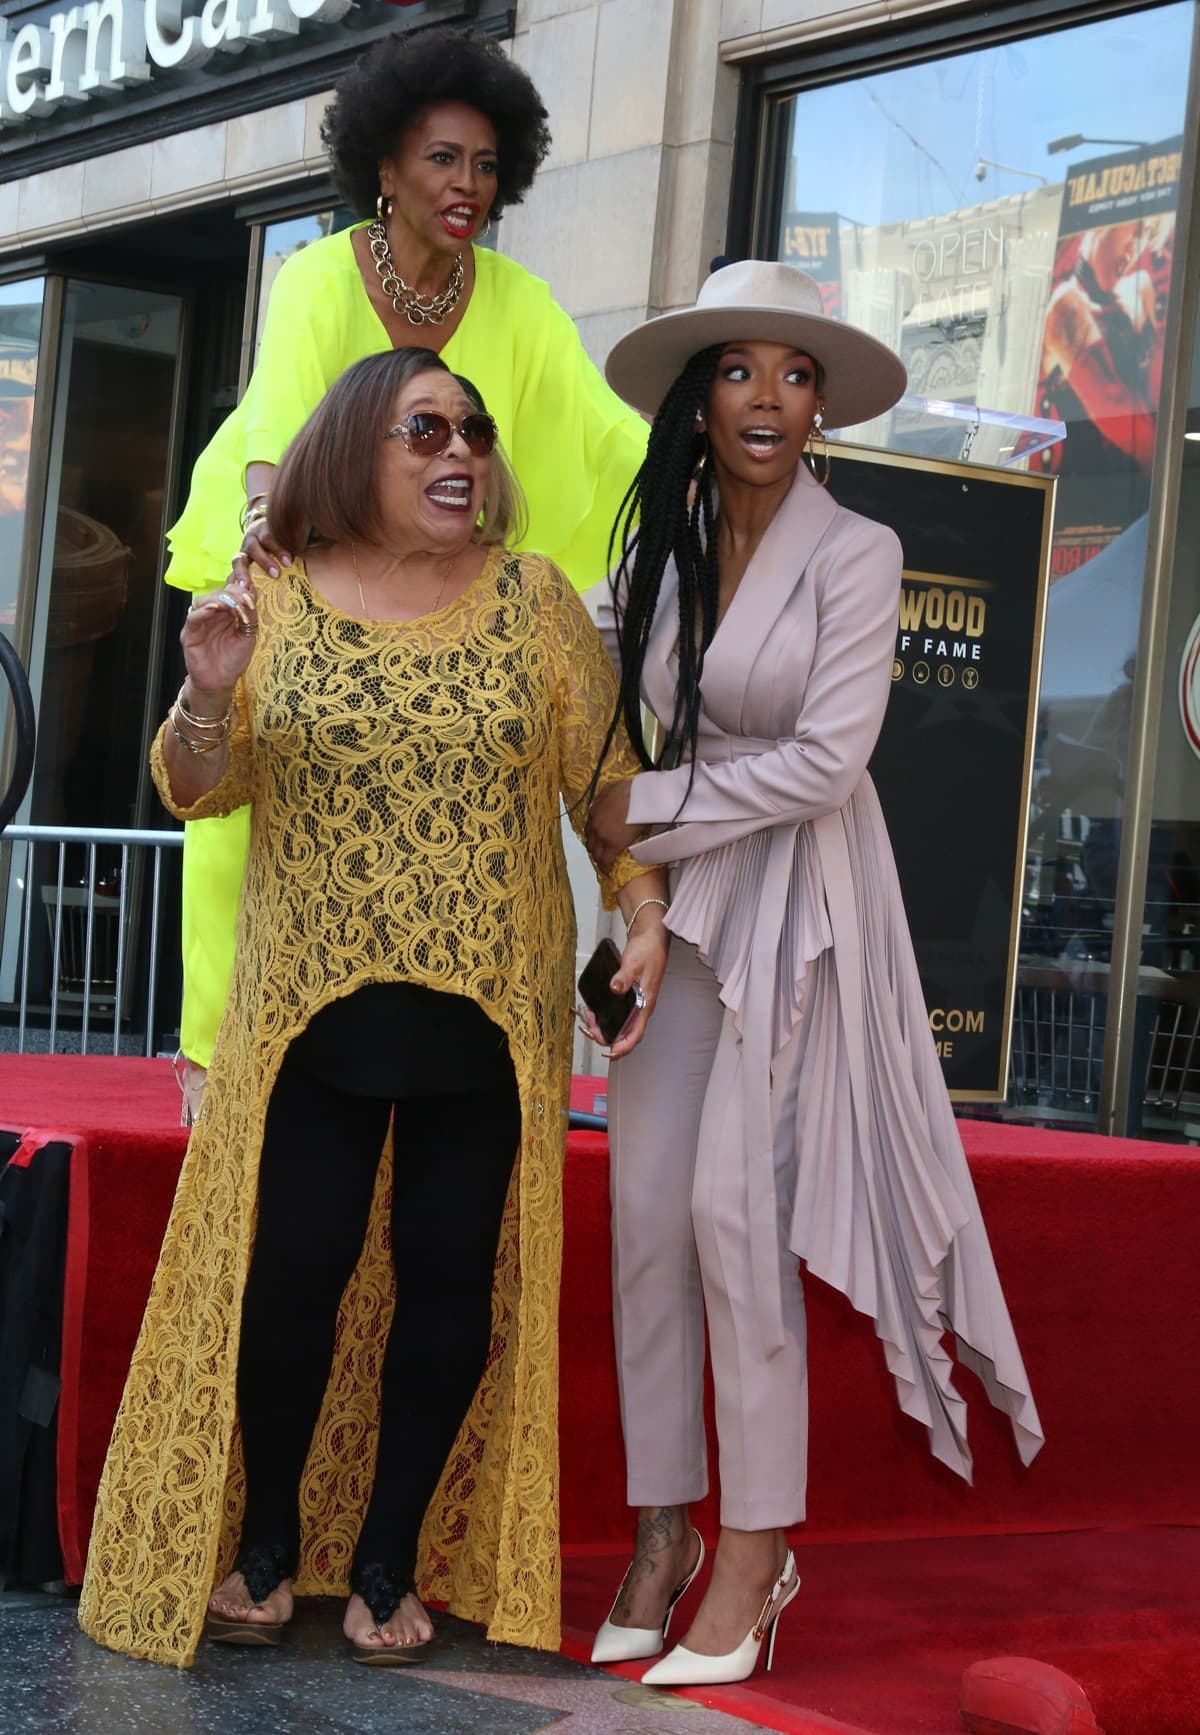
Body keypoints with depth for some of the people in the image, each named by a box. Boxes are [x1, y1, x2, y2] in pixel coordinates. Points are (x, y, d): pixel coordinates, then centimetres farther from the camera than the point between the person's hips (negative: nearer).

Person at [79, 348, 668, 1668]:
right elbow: (196, 790, 3)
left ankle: (391, 1559, 14)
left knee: (451, 1271, 2)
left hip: (489, 1011, 1)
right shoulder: (277, 604, 4)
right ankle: (267, 1540, 14)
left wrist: (644, 916, -2)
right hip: (312, 1004, -1)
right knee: (295, 1261, -4)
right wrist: (208, 691, -16)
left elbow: (610, 774, 8)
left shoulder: (533, 601, 6)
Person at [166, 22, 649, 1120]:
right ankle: (213, 1053, -5)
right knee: (246, 793, -10)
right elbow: (283, 400, -37)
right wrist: (268, 511, -56)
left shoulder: (514, 301, -5)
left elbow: (598, 419, -13)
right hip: (280, 563, -3)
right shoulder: (322, 279, -18)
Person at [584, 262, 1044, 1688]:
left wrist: (651, 809, -9)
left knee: (734, 1205, -12)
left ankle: (754, 1550, -5)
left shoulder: (855, 554, -6)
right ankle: (663, 1525, 10)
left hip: (798, 903, -5)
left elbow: (827, 759, -12)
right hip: (680, 907, 5)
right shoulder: (661, 552, 9)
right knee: (646, 1208, 0)